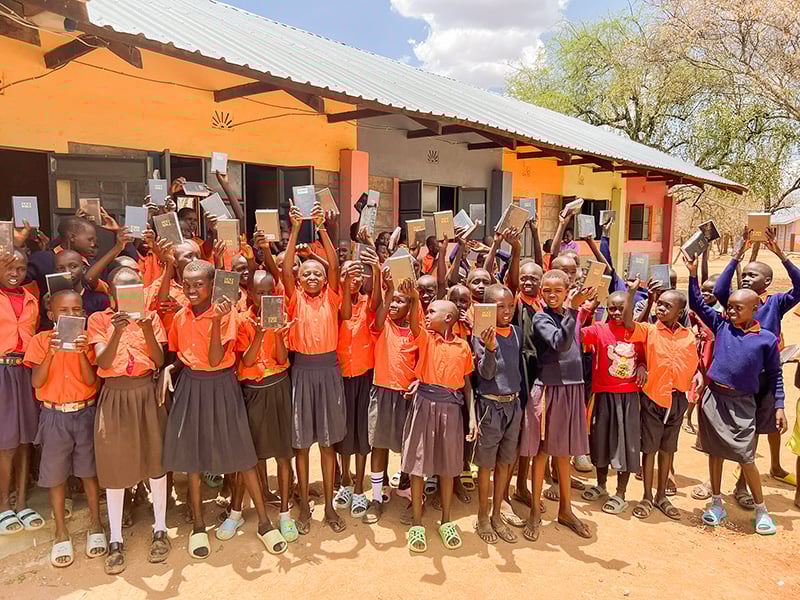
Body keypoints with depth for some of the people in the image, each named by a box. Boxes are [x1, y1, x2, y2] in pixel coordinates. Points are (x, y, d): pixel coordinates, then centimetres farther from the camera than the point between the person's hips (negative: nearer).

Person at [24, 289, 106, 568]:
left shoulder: (86, 339, -3)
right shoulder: (40, 340, -4)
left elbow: (90, 381, -10)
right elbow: (37, 382, -12)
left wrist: (82, 353, -25)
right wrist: (51, 353, -26)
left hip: (85, 412, 0)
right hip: (54, 416, 0)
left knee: (90, 471, 9)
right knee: (55, 475, 8)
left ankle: (95, 526, 25)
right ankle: (61, 533, 25)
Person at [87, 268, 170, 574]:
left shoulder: (151, 316, 3)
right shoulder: (99, 319, 1)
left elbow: (159, 360, -5)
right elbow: (103, 362, -10)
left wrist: (147, 329, -20)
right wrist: (117, 331, -25)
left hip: (146, 392, 1)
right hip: (114, 394, -1)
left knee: (155, 459, 7)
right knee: (115, 465, 5)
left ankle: (160, 530, 23)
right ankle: (115, 540, 19)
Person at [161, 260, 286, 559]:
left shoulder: (225, 314, -12)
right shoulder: (180, 317, 2)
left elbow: (214, 359, -20)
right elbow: (180, 356, 15)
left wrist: (217, 320, -28)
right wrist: (169, 369, -7)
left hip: (220, 385, -4)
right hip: (190, 386, 4)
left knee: (241, 453, 0)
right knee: (191, 454, 8)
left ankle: (264, 523, 12)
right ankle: (198, 525, 25)